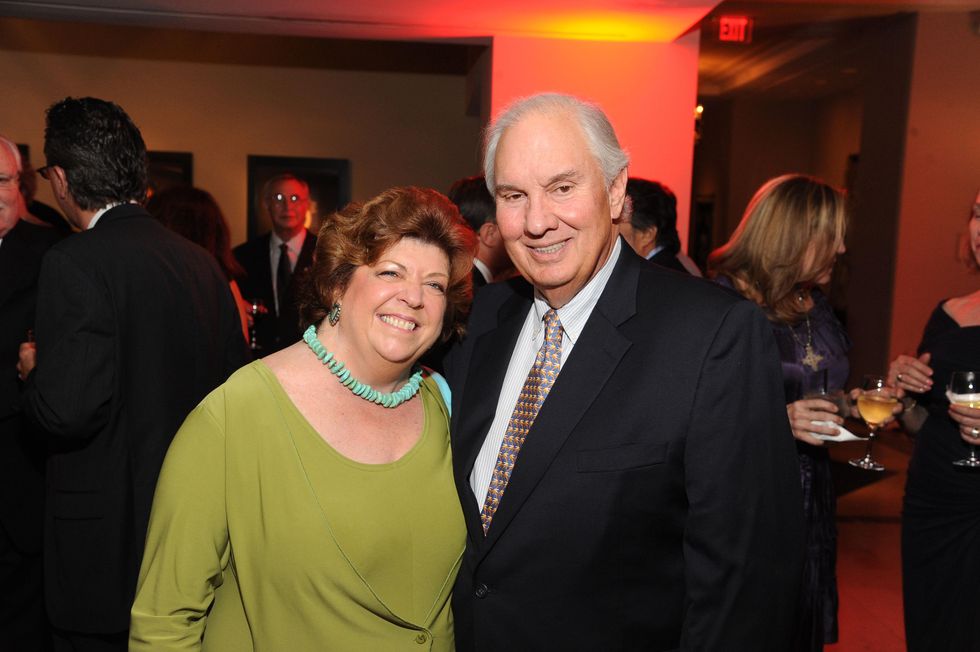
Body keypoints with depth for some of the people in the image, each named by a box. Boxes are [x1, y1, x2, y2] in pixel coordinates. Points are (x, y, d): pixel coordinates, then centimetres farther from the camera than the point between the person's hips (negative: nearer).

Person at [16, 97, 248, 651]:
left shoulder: (75, 262, -18)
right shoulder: (203, 261, 2)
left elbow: (68, 410, -24)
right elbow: (235, 379, 7)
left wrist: (33, 369, -3)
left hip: (109, 541, -6)